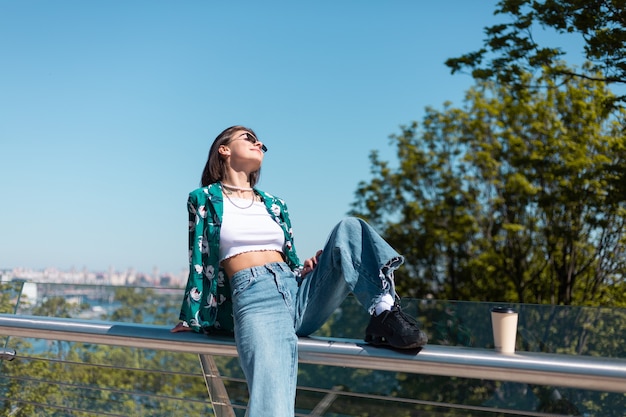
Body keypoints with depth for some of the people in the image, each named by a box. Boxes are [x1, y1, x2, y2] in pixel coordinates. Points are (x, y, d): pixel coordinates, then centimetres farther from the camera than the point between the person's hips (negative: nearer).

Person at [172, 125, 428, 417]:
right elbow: (200, 263, 10)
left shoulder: (274, 204, 26)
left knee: (349, 228, -14)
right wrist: (190, 320, 8)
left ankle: (385, 314, -27)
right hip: (256, 297, -5)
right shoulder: (204, 199, 13)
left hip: (298, 292, 6)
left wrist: (307, 269, 4)